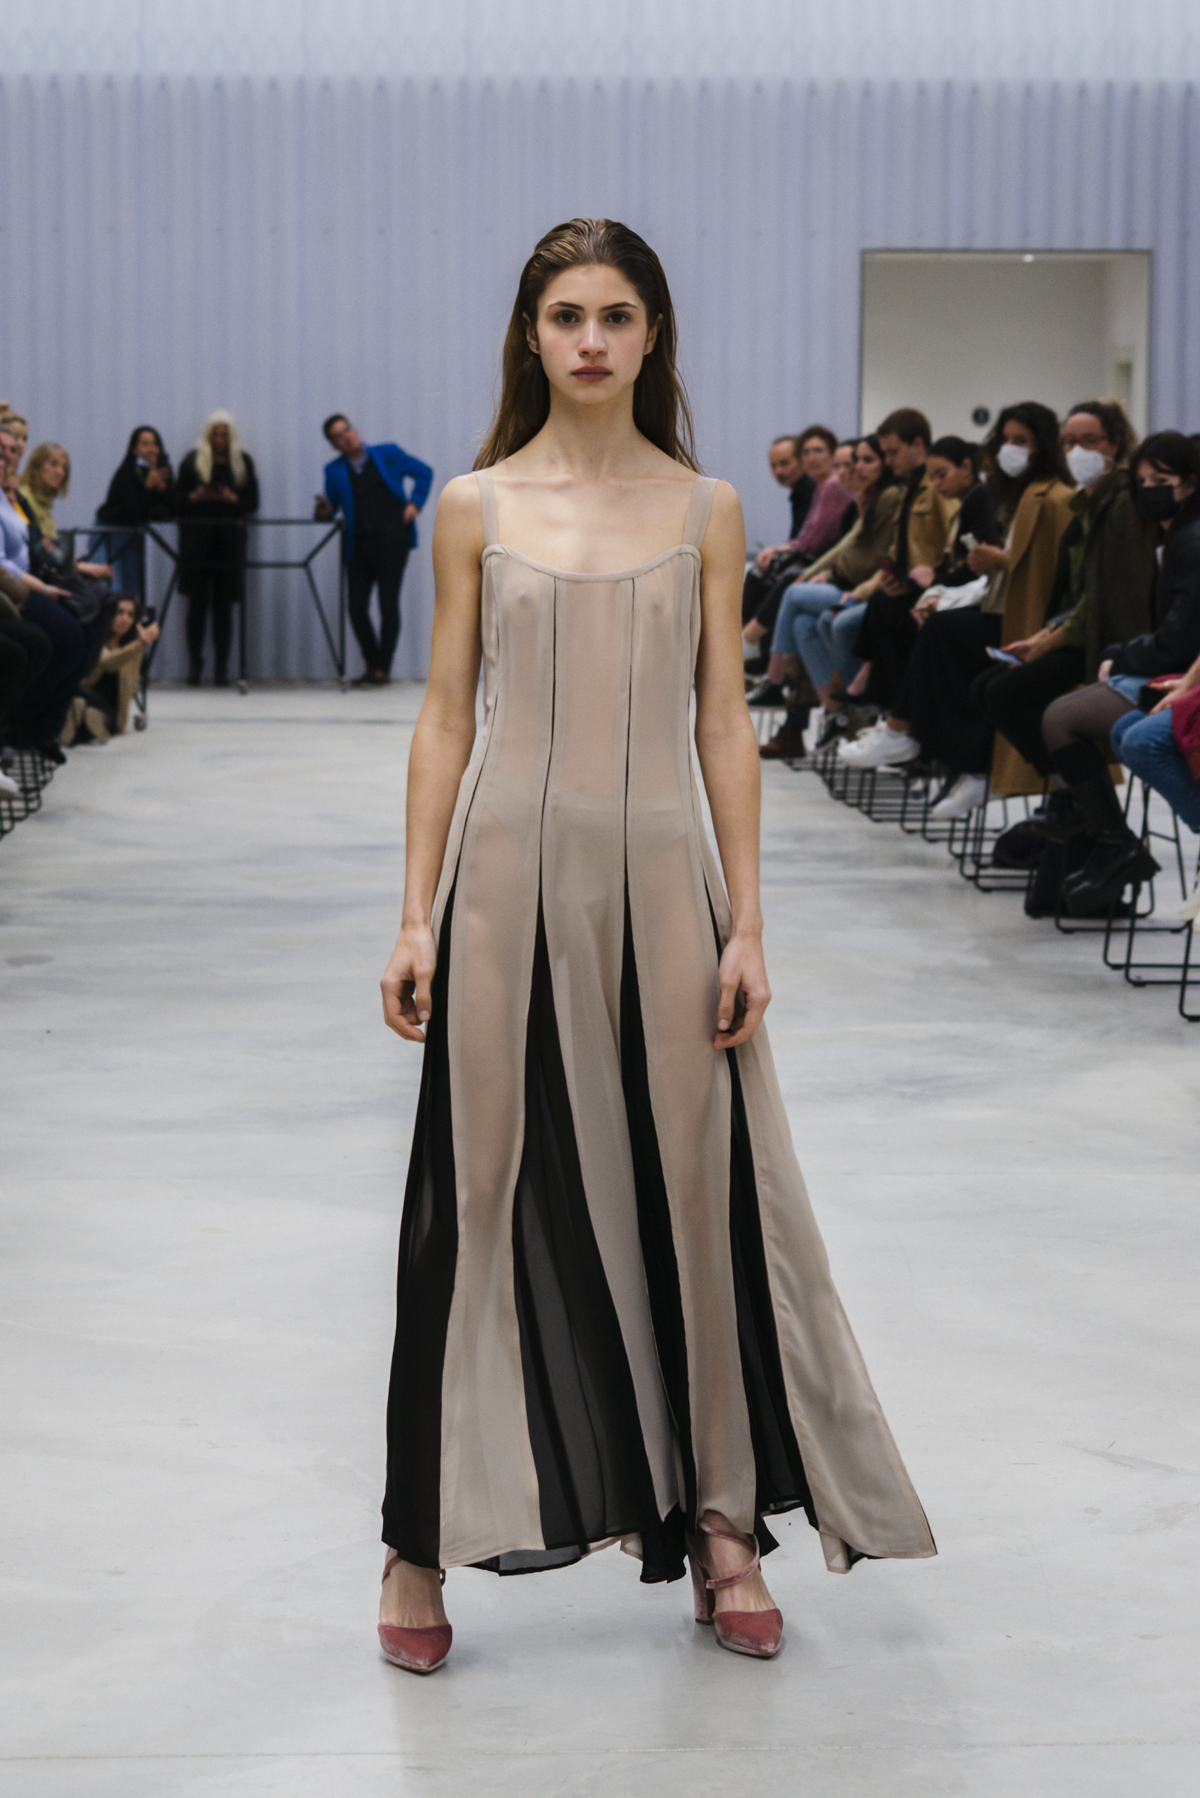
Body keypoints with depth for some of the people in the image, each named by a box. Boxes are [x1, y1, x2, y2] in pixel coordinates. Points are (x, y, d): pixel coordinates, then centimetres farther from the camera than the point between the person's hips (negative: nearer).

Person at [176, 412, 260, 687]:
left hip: (229, 538, 1)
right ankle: (194, 664, 1)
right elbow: (178, 501, 7)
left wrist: (232, 498, -11)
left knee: (223, 605, -1)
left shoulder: (243, 461, 11)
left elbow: (253, 503, 7)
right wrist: (195, 496, -13)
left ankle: (221, 667, 2)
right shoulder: (193, 460, 8)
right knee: (197, 602, -3)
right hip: (197, 536, -1)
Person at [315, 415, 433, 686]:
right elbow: (331, 505, 14)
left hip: (391, 540, -3)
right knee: (356, 607, -2)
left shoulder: (388, 454, 9)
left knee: (388, 605, -6)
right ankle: (372, 665, 15)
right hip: (358, 544, 3)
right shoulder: (334, 470, 13)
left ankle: (383, 669, 2)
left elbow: (424, 472, 14)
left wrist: (414, 503, 2)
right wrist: (324, 511, -9)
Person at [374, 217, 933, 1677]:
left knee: (693, 1191, 4)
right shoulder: (475, 506, 4)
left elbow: (724, 726, 5)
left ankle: (721, 1519, 18)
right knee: (483, 1194, 2)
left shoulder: (704, 510, 6)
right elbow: (445, 719, 5)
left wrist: (746, 924, -1)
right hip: (510, 871, 0)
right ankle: (427, 1534, 13)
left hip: (659, 874, 1)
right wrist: (418, 917, 0)